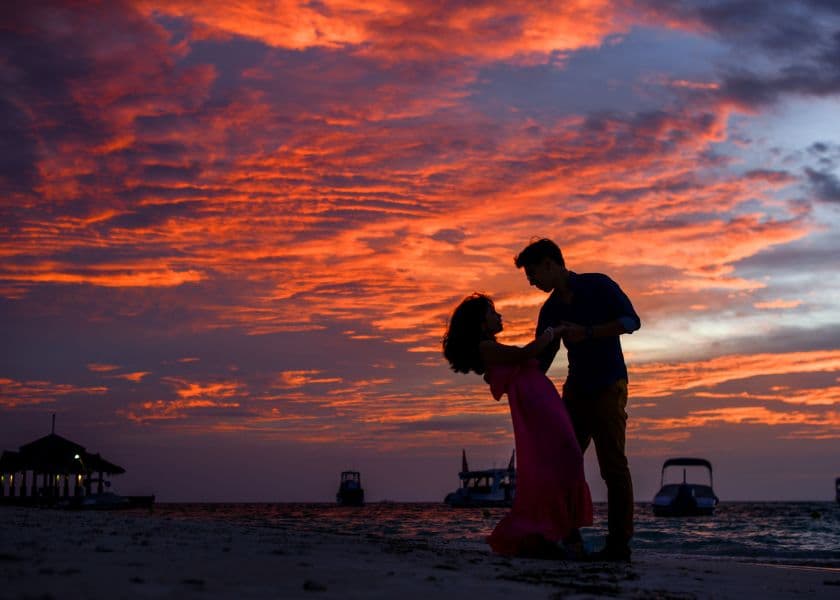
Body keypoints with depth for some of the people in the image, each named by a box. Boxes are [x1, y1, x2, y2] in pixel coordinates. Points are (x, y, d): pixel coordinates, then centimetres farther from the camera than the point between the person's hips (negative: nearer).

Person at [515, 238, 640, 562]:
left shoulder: (598, 286, -6)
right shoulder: (551, 310, 10)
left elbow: (631, 320, -15)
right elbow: (540, 359, 12)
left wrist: (587, 333, -23)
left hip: (608, 387, -7)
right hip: (576, 389, 7)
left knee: (613, 465, -9)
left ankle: (619, 544, -7)